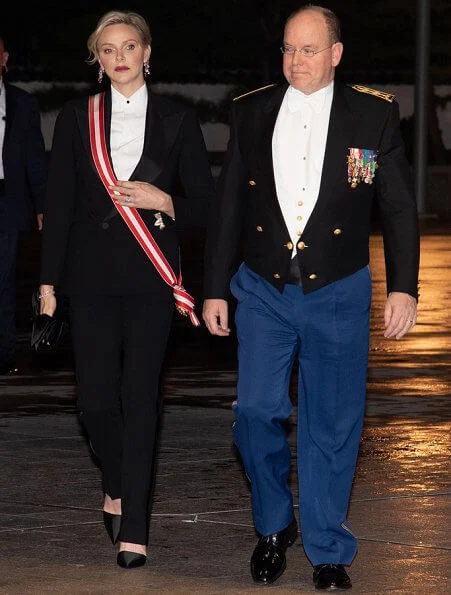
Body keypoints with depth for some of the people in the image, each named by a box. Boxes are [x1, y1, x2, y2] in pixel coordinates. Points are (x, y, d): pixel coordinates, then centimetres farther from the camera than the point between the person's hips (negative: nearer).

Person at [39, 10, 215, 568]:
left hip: (151, 273, -1)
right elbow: (58, 202, 6)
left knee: (140, 395, -4)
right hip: (92, 272, 1)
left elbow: (204, 203, 7)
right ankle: (118, 487, 27)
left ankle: (134, 529, -2)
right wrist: (49, 279, 3)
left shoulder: (177, 120, 4)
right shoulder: (77, 118, 6)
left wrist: (163, 201, -12)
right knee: (95, 395, -3)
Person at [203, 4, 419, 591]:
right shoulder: (251, 113, 4)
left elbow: (399, 207, 1)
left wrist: (403, 287, -5)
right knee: (257, 412, -6)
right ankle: (273, 526, 18)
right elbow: (227, 207, 9)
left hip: (337, 294, -1)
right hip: (263, 290, 2)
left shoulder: (374, 114, -2)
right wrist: (215, 289, 8)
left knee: (332, 426, 2)